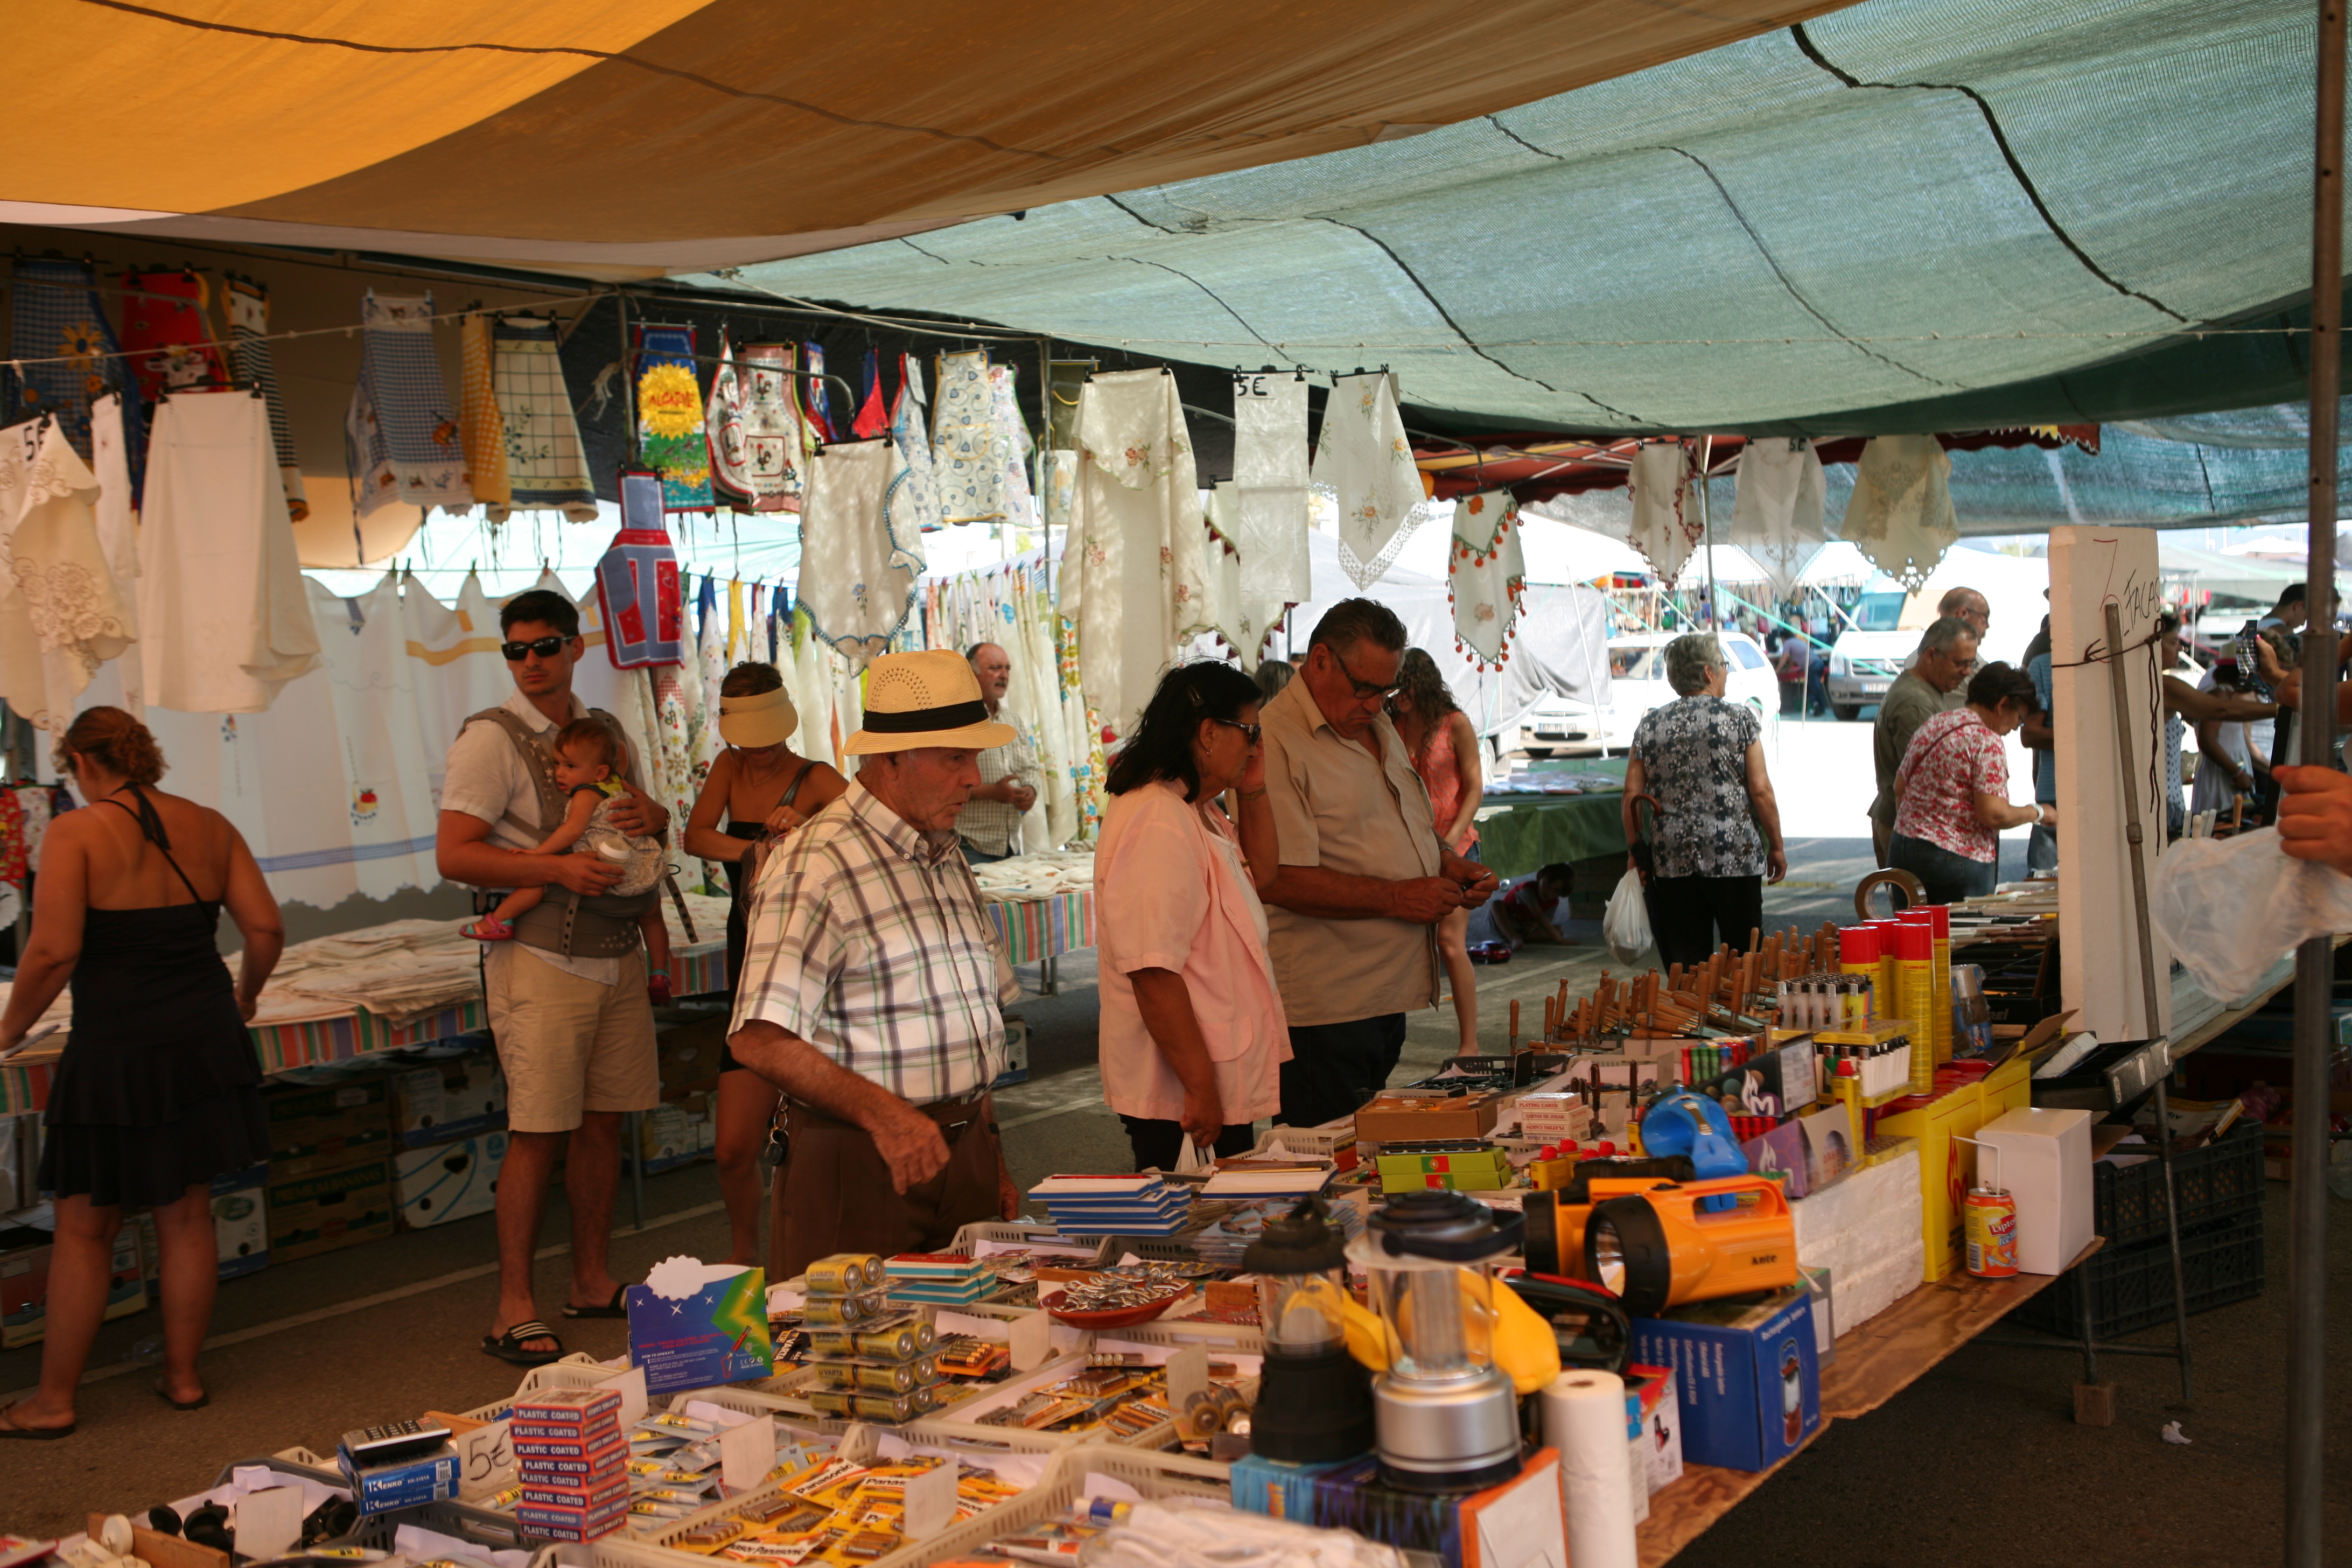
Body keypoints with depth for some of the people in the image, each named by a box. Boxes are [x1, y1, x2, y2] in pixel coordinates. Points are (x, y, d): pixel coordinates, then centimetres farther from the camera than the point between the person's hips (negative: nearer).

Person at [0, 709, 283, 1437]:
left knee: (84, 1230, 9)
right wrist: (244, 994, 20)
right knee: (187, 1214, 15)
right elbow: (267, 928, 2)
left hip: (115, 1050, -5)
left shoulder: (75, 834, -10)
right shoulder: (208, 827, 4)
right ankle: (183, 1376, 26)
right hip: (205, 1044, 5)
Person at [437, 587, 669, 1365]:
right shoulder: (491, 738, -7)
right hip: (541, 957, -6)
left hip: (618, 953, 6)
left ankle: (591, 1282, 24)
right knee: (536, 1133, -6)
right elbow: (454, 855, -14)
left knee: (604, 1121, 11)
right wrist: (557, 868, -23)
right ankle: (513, 1309, 4)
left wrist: (649, 814, -1)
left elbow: (651, 819, 24)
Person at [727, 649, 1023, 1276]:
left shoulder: (946, 856, 15)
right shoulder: (818, 866, -14)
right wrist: (881, 1112, -31)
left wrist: (991, 1159, 17)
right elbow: (760, 1040, -23)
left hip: (963, 1149, 7)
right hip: (859, 1162, -7)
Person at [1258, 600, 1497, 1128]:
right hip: (1322, 1010, -9)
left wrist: (1449, 866, 6)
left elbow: (1415, 825, 27)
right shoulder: (1275, 743, -16)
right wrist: (1395, 898, -21)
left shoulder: (1379, 728, 15)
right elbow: (1282, 881, -23)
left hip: (1390, 992, 9)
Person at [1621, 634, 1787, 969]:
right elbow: (1761, 791, -5)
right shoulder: (1740, 719, -3)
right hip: (1735, 858, -2)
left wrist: (1636, 853, 11)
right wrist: (1776, 847, 5)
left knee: (1683, 963, 5)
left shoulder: (1649, 726, 6)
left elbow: (1632, 795, 3)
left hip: (1672, 863, 3)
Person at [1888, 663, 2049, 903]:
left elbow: (1899, 787, 17)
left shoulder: (1932, 725, 11)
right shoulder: (1987, 742, -12)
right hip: (1958, 858, -8)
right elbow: (1993, 814, -19)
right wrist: (2038, 813, -3)